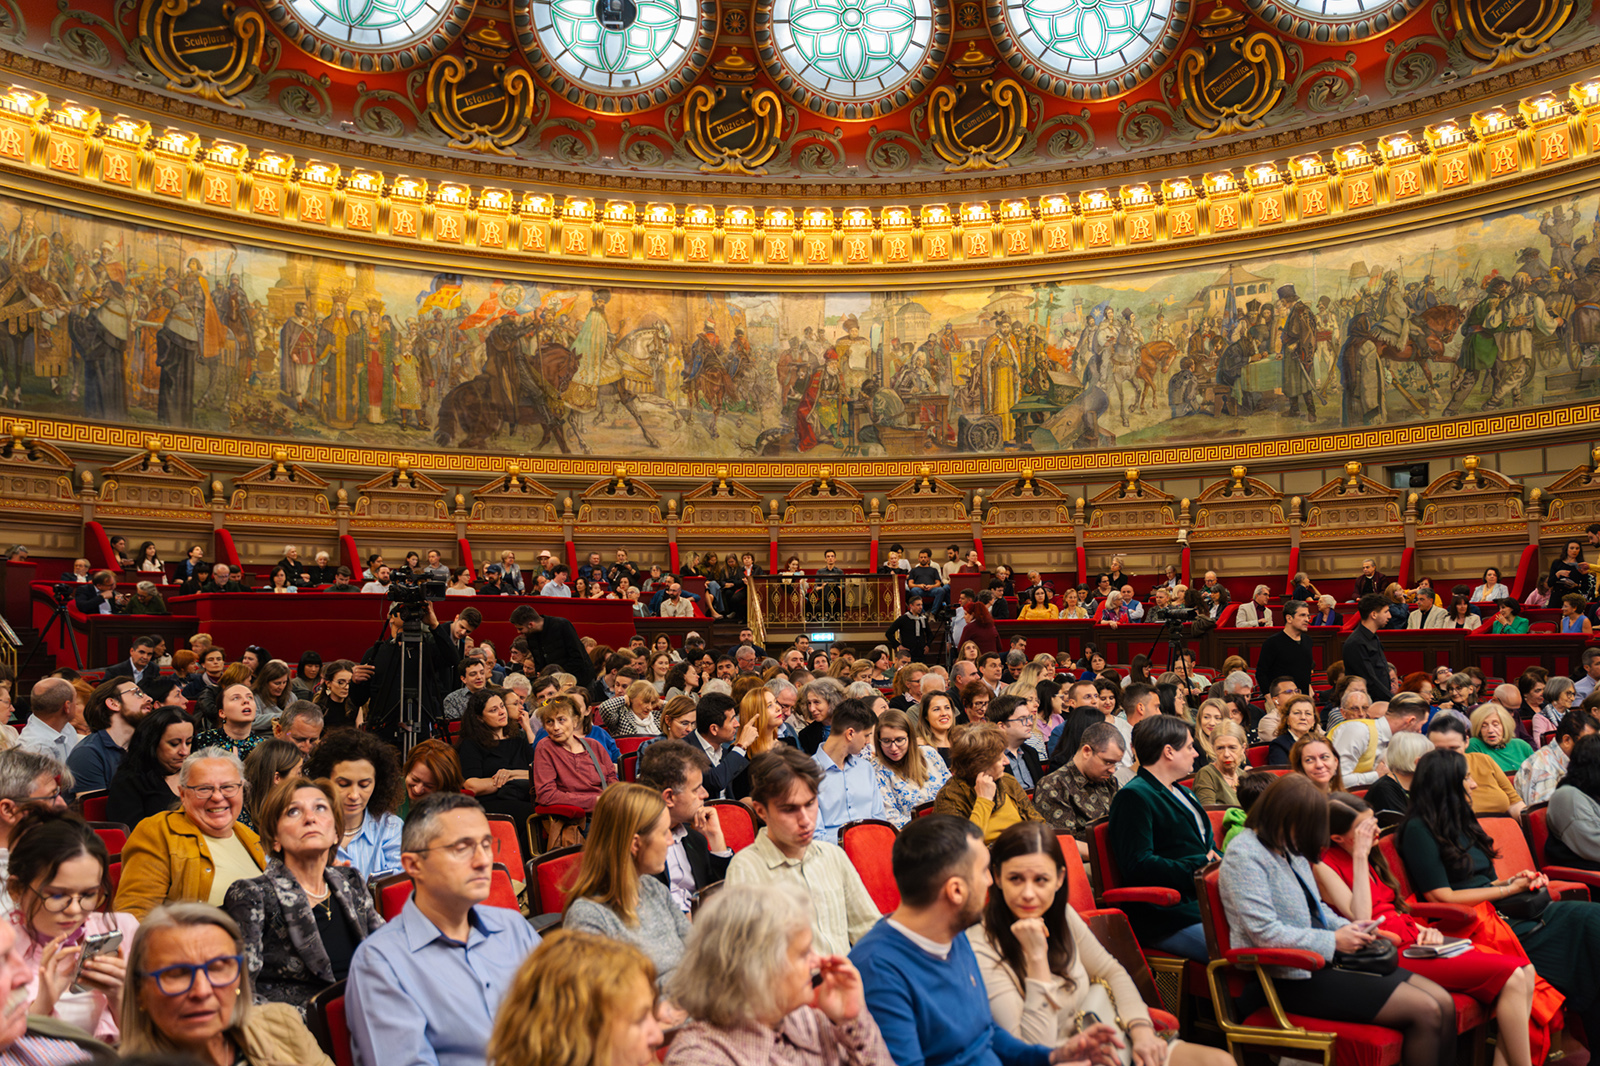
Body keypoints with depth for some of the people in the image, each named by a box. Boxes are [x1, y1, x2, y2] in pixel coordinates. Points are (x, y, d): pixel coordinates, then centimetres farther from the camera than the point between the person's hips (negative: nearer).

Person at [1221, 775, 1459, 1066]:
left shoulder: (1290, 849, 12)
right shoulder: (1244, 854, -15)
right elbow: (1266, 933, -22)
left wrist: (1347, 927, 4)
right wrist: (1334, 941, -16)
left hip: (1322, 961, 9)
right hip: (1293, 978, -9)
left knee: (1444, 1003, 0)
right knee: (1425, 1012, -14)